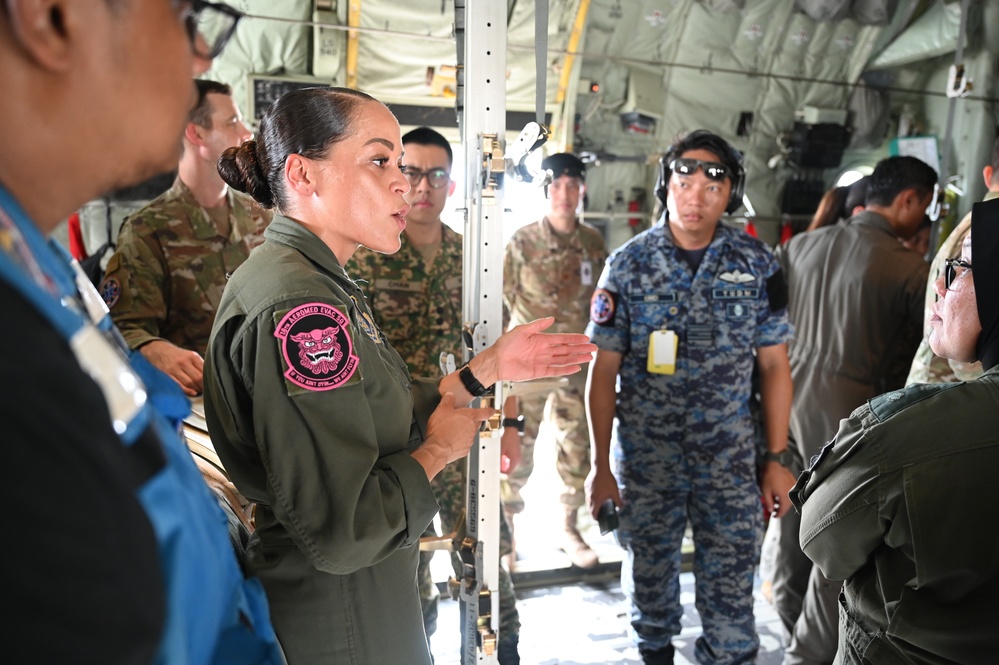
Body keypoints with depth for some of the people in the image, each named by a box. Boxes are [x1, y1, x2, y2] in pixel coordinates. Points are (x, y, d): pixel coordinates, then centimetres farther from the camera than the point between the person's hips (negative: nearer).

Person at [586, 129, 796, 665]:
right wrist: (600, 464, -4)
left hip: (730, 460, 0)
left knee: (731, 581, 5)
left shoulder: (758, 265, -1)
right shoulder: (628, 264, -5)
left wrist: (777, 459, 2)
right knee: (649, 568, 17)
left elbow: (774, 365, 4)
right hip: (645, 455, 0)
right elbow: (604, 371, -4)